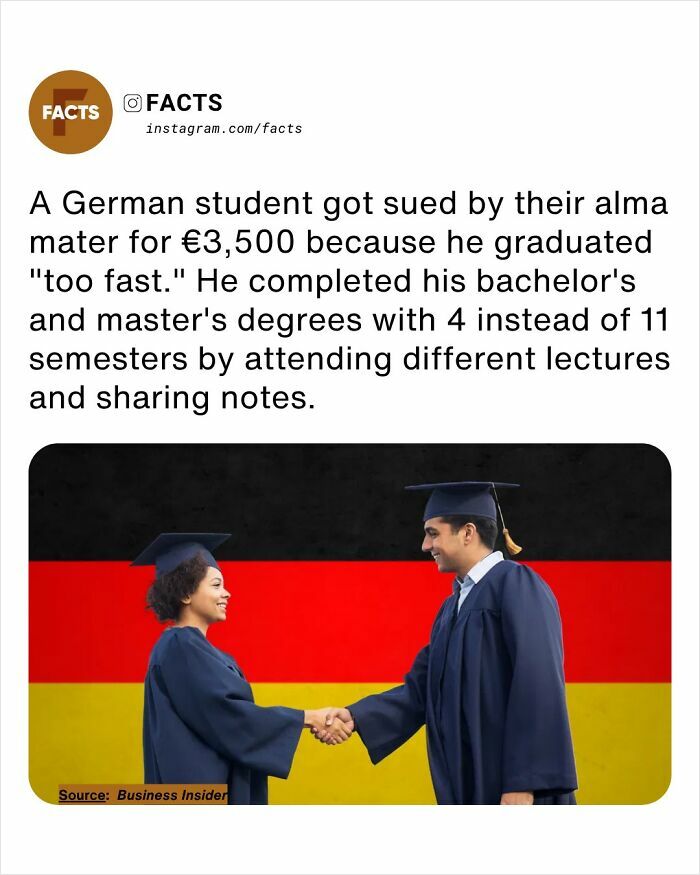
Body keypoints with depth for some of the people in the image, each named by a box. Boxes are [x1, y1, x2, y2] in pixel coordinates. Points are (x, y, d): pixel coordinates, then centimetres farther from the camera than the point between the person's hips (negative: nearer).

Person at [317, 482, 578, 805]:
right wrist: (356, 717, -2)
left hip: (516, 790, -8)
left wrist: (521, 784, -23)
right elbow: (421, 688, 12)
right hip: (469, 790, 8)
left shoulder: (517, 586, -10)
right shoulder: (454, 606, 16)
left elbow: (538, 688, -19)